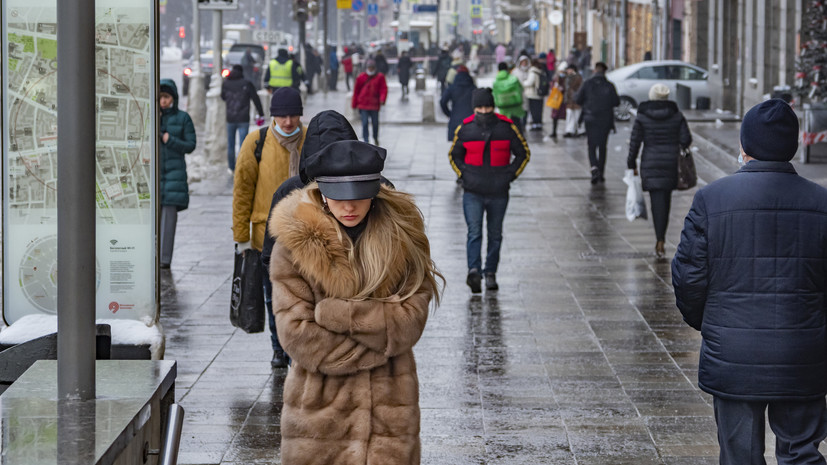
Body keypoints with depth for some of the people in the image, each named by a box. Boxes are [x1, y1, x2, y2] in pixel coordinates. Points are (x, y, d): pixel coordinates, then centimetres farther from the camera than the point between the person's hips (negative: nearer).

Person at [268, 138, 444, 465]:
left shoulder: (403, 235, -1)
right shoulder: (295, 241, -6)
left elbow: (410, 322, -8)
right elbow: (296, 334, -11)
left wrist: (333, 313, -16)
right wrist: (380, 346, -10)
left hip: (390, 413, 1)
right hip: (320, 411, -1)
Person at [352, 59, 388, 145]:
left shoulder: (380, 77, 1)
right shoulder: (361, 77, 3)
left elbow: (384, 89, -3)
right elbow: (356, 91, 9)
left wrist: (382, 99, -21)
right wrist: (354, 104, 9)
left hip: (374, 105, 0)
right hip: (363, 105, 0)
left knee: (375, 123, 12)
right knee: (364, 123, -7)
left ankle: (376, 138, 36)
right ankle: (366, 140, -3)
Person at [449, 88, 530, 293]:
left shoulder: (507, 127, -2)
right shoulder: (465, 128, 0)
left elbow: (523, 153, 8)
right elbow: (454, 155, 15)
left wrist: (510, 175, -2)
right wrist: (463, 174, 0)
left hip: (499, 192, 1)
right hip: (472, 192, -1)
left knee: (495, 235, 9)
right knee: (474, 232, -13)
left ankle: (490, 273, 20)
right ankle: (474, 271, -22)